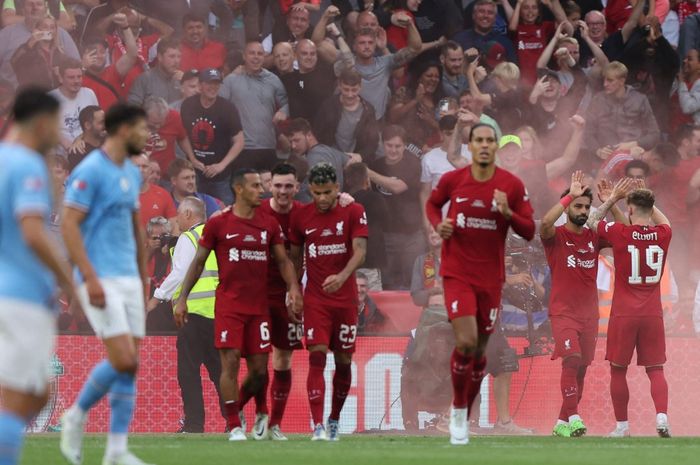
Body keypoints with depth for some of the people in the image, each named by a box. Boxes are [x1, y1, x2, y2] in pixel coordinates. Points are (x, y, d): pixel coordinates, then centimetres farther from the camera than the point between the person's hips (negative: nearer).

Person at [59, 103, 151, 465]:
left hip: (129, 279, 8)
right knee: (124, 361, -15)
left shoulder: (132, 174, 14)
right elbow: (69, 225, -15)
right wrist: (91, 278, -20)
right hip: (102, 281, -8)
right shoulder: (90, 171, -11)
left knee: (131, 365, 2)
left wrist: (143, 278, 21)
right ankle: (76, 417, 7)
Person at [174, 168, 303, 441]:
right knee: (230, 362, -11)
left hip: (259, 306, 3)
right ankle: (234, 426, -4)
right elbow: (198, 262, 6)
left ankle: (237, 407, 29)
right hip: (228, 304, -3)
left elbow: (283, 260, 11)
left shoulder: (269, 225, 9)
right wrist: (182, 298, 2)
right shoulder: (218, 224, 0)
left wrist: (293, 287, -7)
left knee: (259, 369, 1)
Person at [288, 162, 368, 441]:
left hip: (345, 298, 0)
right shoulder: (300, 216, 2)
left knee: (344, 361, 7)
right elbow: (295, 258, 12)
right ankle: (318, 426, -21)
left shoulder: (354, 212, -4)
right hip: (315, 300, 0)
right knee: (317, 357, -14)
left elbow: (360, 252, -13)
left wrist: (342, 276, -30)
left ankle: (334, 420, 26)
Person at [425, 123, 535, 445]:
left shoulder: (512, 186, -5)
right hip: (457, 274, -2)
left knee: (480, 350, 9)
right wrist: (438, 224, -4)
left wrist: (508, 214, -20)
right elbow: (433, 203, 17)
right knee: (466, 342, -19)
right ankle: (458, 409, 2)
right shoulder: (452, 180, -4)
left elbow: (529, 231, -2)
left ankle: (464, 418, 26)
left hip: (491, 278, 2)